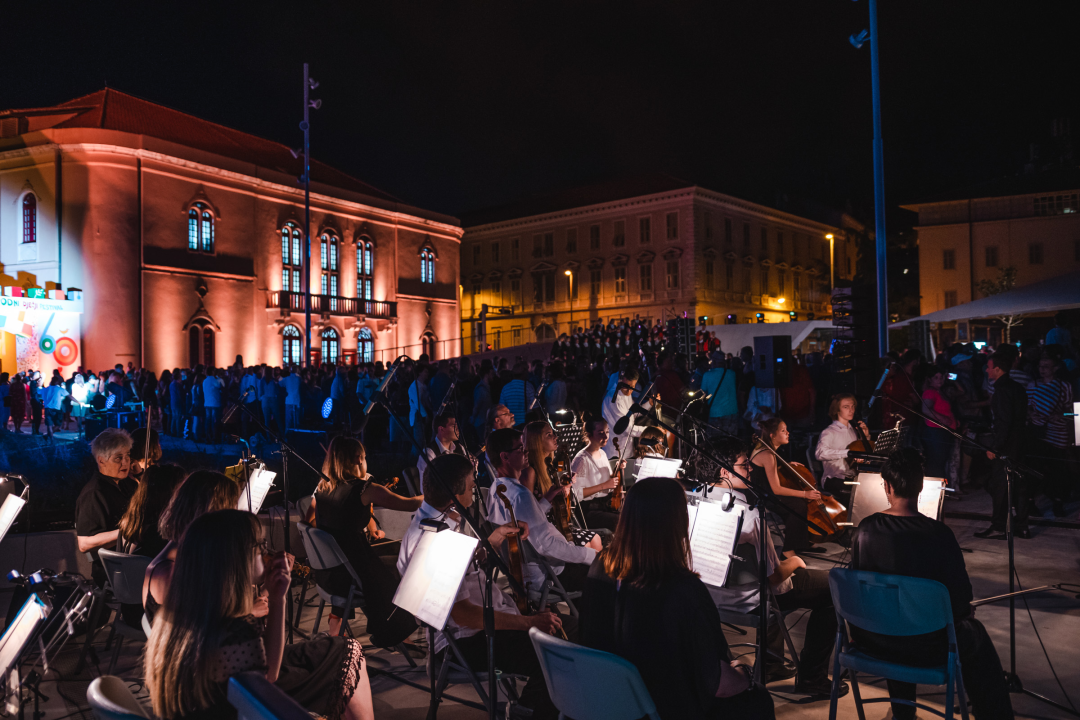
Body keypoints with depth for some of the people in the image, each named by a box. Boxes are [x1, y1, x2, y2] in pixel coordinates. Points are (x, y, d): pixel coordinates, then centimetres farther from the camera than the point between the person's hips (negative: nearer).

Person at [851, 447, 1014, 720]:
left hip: (870, 641, 3)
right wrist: (965, 609, 14)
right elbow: (961, 598, -11)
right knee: (975, 632, 26)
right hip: (925, 649, -3)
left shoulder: (865, 530, -11)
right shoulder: (939, 534, -20)